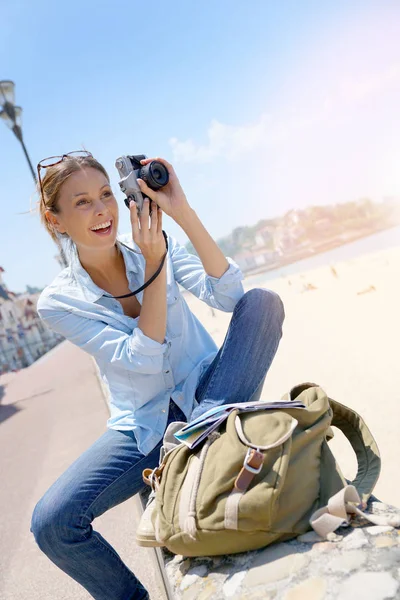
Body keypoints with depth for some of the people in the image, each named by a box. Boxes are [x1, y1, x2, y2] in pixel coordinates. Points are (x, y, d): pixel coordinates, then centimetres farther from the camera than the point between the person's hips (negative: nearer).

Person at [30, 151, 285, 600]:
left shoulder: (157, 246, -4)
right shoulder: (58, 302, -8)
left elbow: (228, 297, -20)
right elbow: (143, 358, -19)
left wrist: (183, 213, -27)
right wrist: (154, 265, -25)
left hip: (207, 394, 1)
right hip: (147, 426, 0)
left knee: (263, 302, -22)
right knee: (51, 522, -20)